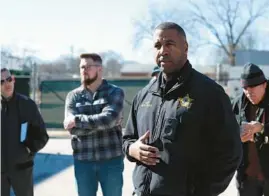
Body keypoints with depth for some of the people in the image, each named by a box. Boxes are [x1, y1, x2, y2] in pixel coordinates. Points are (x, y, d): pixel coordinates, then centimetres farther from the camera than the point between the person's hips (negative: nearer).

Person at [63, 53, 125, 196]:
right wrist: (100, 123, -13)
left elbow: (108, 118, -19)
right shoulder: (73, 96, 6)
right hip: (83, 161, 2)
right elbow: (73, 128, -8)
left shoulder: (115, 92, -1)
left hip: (111, 160, -2)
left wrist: (77, 120, -13)